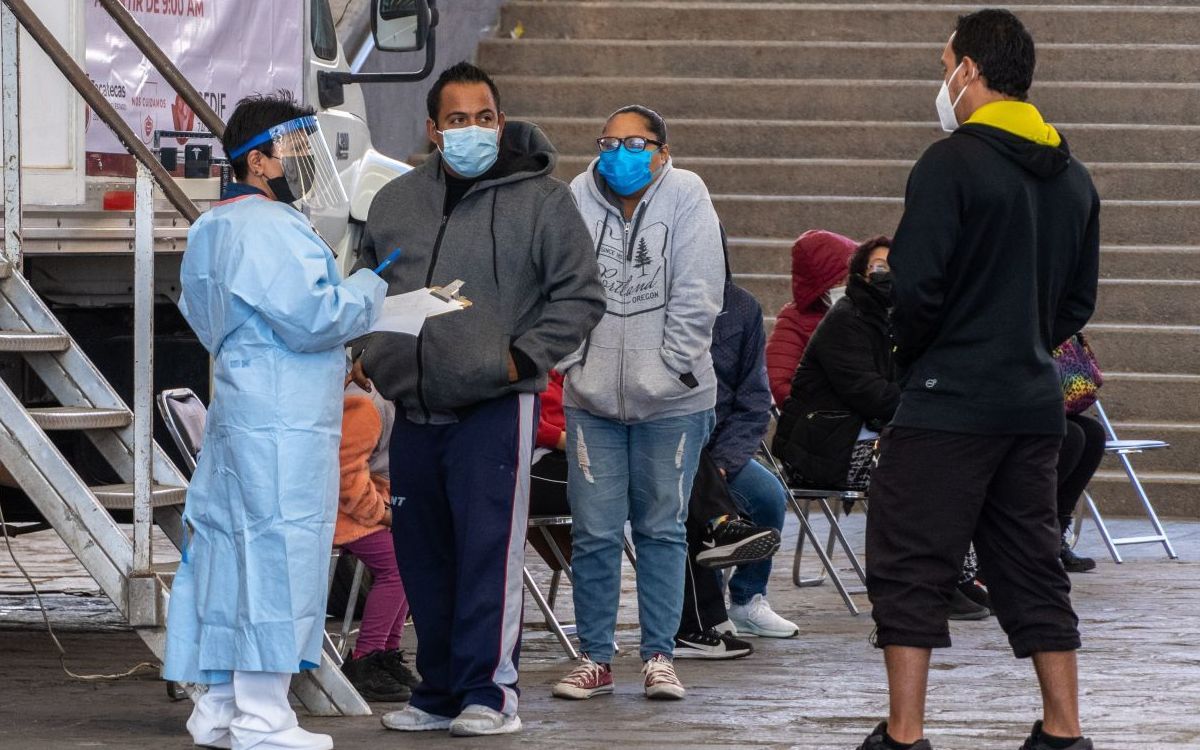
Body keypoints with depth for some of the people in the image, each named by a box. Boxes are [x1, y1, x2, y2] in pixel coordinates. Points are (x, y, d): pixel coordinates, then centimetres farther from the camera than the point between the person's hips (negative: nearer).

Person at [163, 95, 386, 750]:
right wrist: (365, 292, -2)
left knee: (231, 556, 11)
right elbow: (310, 317, -21)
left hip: (237, 419, 11)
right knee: (277, 554, -8)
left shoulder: (213, 229, 18)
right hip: (283, 426, -11)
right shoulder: (268, 229, -15)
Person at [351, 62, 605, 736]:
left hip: (495, 409, -5)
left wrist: (523, 358, -10)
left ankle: (489, 692, -7)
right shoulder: (396, 202, 13)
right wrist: (371, 351, 11)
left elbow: (580, 296, -2)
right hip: (413, 413, 6)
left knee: (488, 552, -11)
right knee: (424, 560, 9)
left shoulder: (540, 200, -2)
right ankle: (439, 692, 18)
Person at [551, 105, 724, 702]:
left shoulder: (685, 198, -5)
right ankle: (595, 657, 12)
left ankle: (659, 654, 14)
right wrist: (572, 361, -4)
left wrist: (668, 366, -11)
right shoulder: (578, 200, -1)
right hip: (592, 395, 1)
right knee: (594, 532, 3)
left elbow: (697, 295, -8)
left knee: (662, 529, 7)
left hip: (671, 400, -1)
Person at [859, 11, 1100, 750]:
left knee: (910, 569, -1)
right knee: (1032, 570, 13)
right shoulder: (1073, 177, 10)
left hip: (948, 404, -7)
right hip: (1036, 403, 7)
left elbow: (915, 286, -17)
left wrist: (913, 353, 1)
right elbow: (1078, 301, 15)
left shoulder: (952, 163, -13)